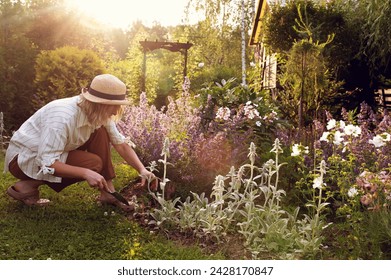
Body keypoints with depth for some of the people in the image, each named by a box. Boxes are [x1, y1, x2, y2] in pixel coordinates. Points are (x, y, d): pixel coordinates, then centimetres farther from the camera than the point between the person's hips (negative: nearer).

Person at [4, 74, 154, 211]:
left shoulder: (100, 115, -9)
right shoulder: (63, 117, -34)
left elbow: (121, 144, -3)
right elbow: (46, 163, -34)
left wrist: (142, 170, -15)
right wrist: (85, 173, -41)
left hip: (49, 150, 8)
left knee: (101, 133, -10)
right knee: (93, 164, -24)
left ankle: (108, 193, -7)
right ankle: (27, 186, -12)